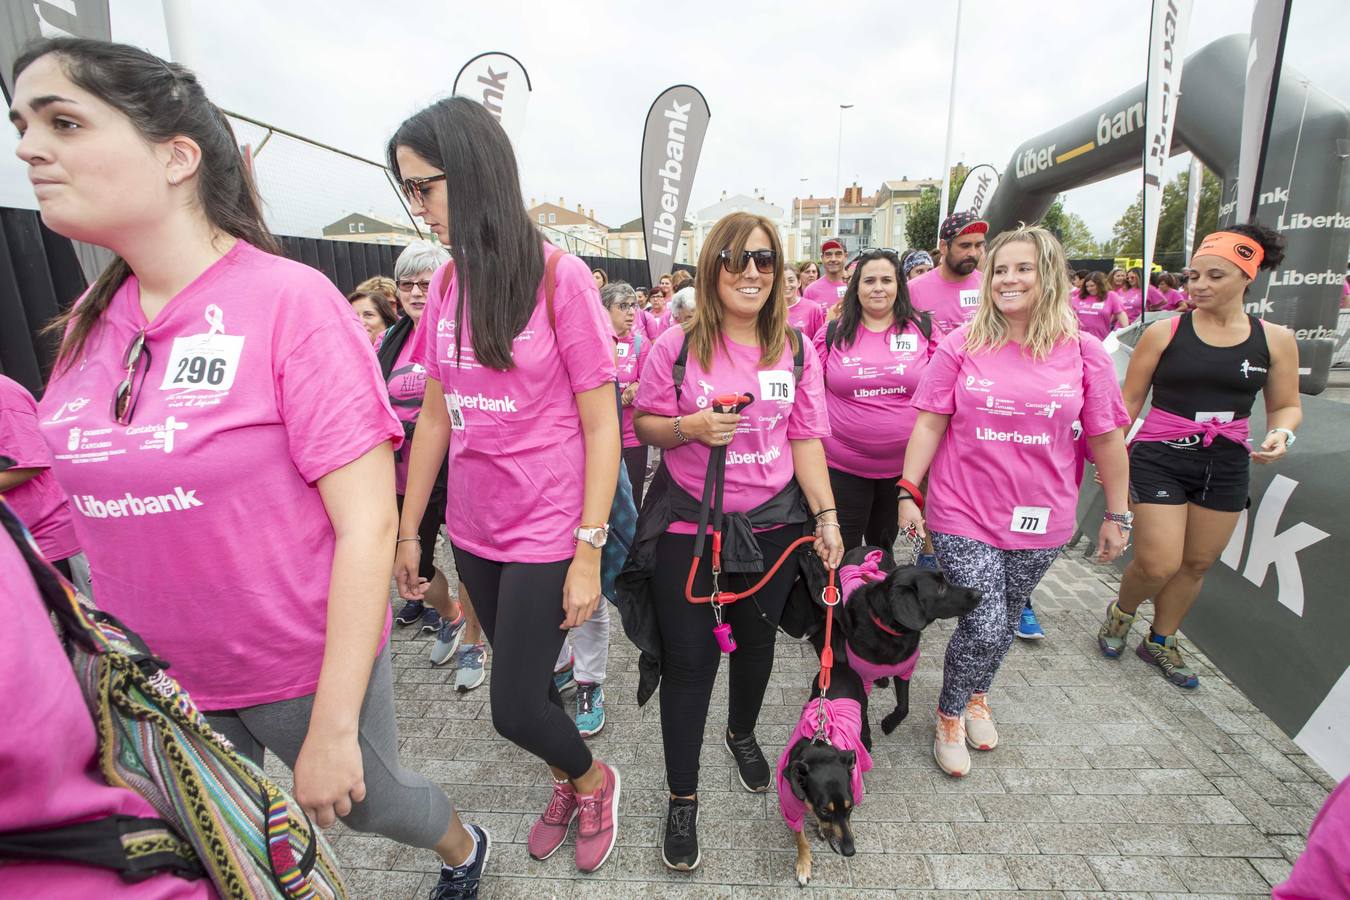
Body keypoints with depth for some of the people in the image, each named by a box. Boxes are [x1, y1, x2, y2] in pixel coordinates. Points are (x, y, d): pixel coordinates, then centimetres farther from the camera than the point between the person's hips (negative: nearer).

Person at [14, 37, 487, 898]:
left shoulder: (290, 301, -19)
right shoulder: (90, 322, 0)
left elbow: (368, 523, -22)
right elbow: (93, 500, 11)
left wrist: (333, 726, -18)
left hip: (309, 668, -4)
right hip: (161, 681, 5)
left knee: (363, 799, 20)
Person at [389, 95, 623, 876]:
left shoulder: (561, 277, -13)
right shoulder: (446, 283, 4)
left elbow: (601, 426, -13)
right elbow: (435, 416, 8)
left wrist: (589, 553, -14)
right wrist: (408, 531, 10)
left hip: (546, 535, -5)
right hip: (473, 531, 5)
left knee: (513, 708, 3)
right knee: (525, 681, 18)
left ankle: (595, 780, 36)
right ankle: (569, 785, 48)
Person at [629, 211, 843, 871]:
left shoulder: (795, 348, 1)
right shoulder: (676, 346, -8)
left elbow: (805, 438, 2)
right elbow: (644, 423, -1)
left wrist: (826, 515, -4)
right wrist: (689, 427, -21)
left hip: (772, 522, 3)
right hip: (687, 526, -2)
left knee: (757, 639, 20)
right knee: (688, 659, 5)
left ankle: (742, 732, 52)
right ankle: (682, 797, 27)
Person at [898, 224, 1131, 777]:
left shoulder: (1083, 352, -1)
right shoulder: (961, 346, -5)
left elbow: (1106, 438, 4)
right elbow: (929, 424, -4)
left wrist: (1116, 514, 8)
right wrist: (908, 492, -7)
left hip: (1039, 520, 3)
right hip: (963, 514, -2)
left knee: (1006, 621, 17)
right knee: (984, 626, -6)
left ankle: (976, 696, 47)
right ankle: (949, 715, 24)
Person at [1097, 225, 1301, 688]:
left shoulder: (1275, 340, 2)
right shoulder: (1164, 332, -5)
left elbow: (1286, 407, 11)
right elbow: (1130, 400, 0)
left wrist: (1281, 434, -11)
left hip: (1226, 467, 4)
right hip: (1160, 460, -3)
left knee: (1198, 563, 13)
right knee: (1158, 564, -9)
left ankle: (1161, 641, 33)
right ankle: (1120, 613, 24)